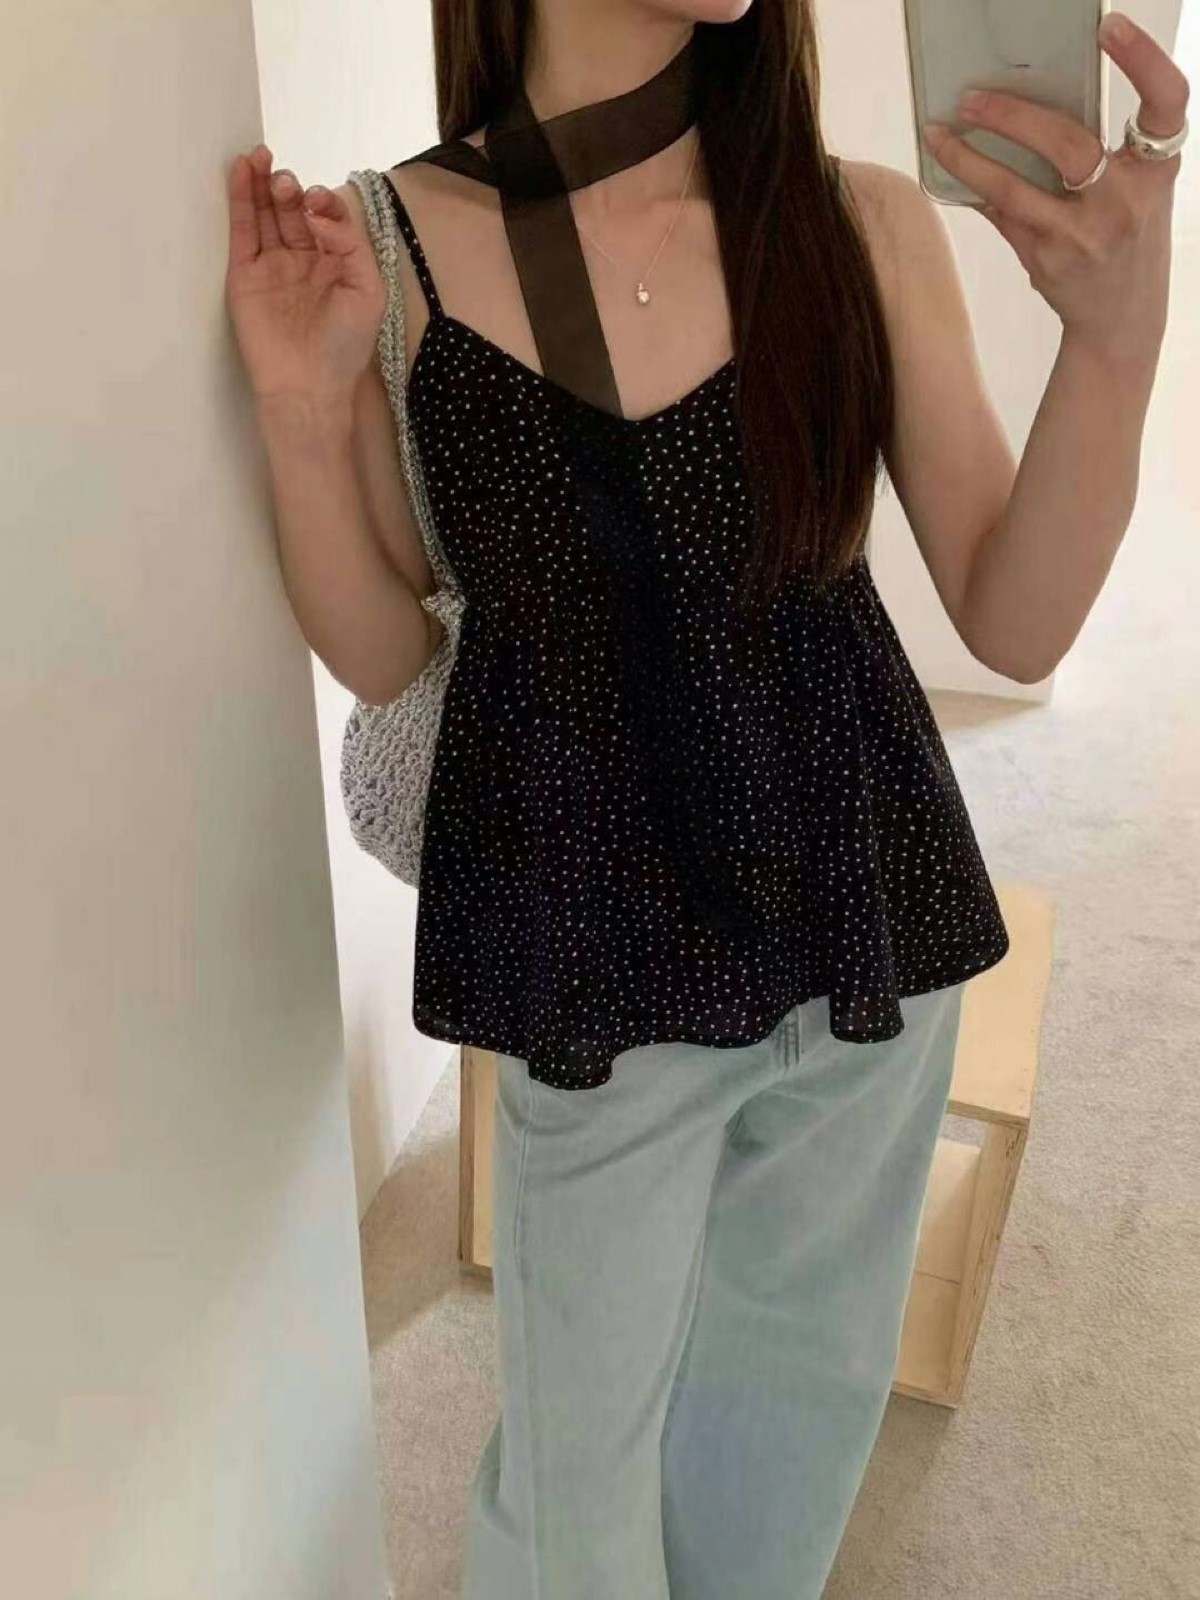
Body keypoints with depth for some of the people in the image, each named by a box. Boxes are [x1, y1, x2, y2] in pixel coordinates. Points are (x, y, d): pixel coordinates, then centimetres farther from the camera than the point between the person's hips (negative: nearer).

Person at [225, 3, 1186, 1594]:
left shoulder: (868, 226, -4)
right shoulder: (387, 246, -6)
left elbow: (1016, 624, -6)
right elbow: (383, 656, -1)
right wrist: (301, 414, -15)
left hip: (866, 907, 3)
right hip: (597, 948, -2)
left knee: (806, 1388, 23)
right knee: (585, 1426, 16)